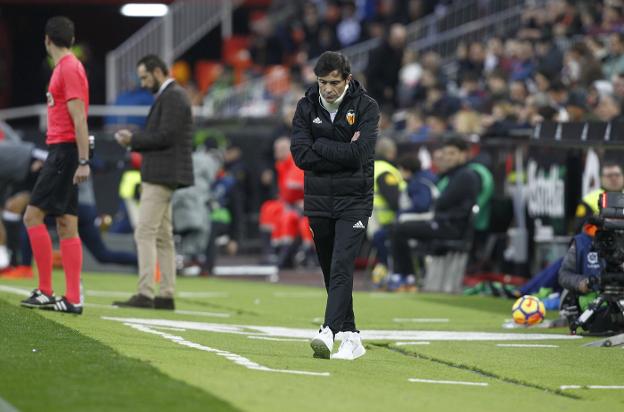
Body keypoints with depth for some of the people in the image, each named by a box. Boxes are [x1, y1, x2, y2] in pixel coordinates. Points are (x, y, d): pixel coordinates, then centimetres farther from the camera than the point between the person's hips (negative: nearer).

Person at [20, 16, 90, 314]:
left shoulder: (69, 69, -11)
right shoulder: (65, 68, 17)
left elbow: (79, 118, -18)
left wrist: (83, 161, -22)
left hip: (64, 152, -9)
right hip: (61, 152, 9)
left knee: (33, 216, -10)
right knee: (66, 226, 6)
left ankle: (45, 291, -10)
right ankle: (73, 298, 3)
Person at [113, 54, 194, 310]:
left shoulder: (172, 97, -13)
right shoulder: (170, 96, 19)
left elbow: (166, 137, -21)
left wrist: (133, 140, -11)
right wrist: (134, 139, 7)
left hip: (161, 176, -11)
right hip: (161, 175, 11)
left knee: (145, 234, -13)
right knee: (163, 237, 9)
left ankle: (145, 295, -16)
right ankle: (166, 296, 10)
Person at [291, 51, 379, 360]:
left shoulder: (366, 107, -6)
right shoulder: (307, 107, 2)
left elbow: (358, 154, -18)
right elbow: (301, 155, -8)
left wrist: (320, 145, -9)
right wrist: (341, 153, -13)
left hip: (354, 199, -4)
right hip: (318, 199, 4)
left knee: (341, 267, -17)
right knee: (330, 271, 9)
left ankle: (328, 333, -28)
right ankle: (351, 337, 18)